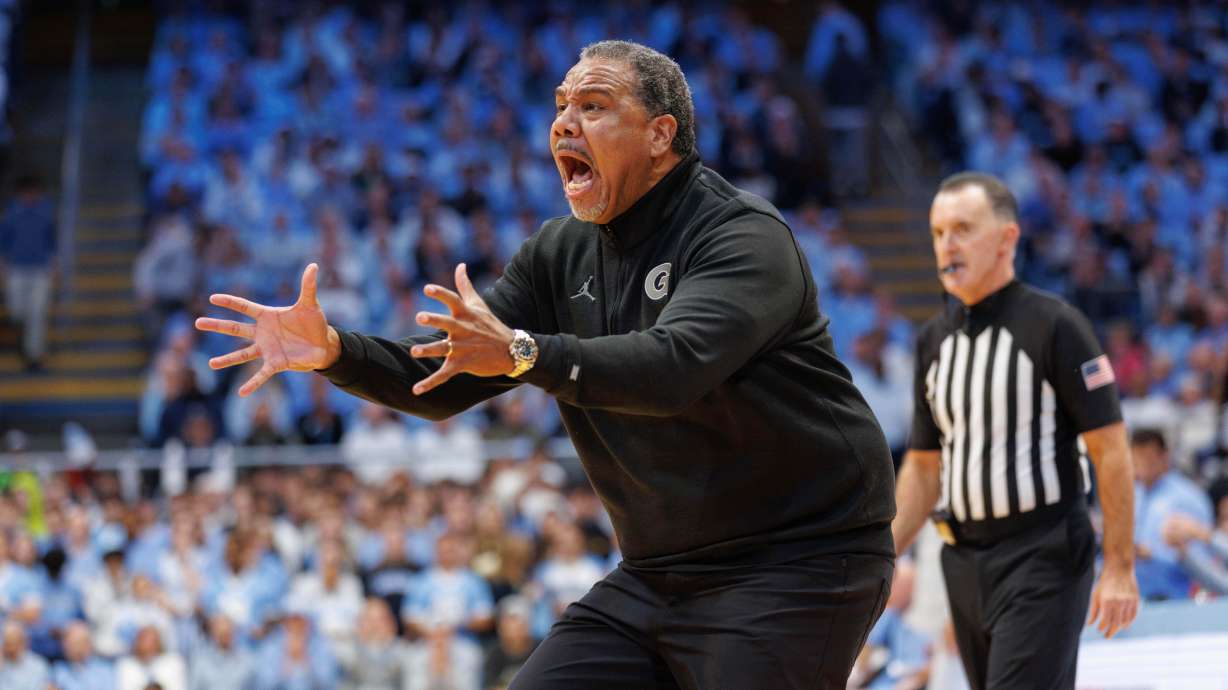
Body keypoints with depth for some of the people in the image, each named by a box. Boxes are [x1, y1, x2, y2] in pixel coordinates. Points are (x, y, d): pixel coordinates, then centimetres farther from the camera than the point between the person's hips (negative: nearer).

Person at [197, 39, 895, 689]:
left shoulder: (745, 235, -16)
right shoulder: (562, 255, 8)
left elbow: (675, 365, -34)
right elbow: (441, 382, 6)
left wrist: (524, 352, -46)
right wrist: (334, 351, -13)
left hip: (798, 562, -7)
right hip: (657, 572, 7)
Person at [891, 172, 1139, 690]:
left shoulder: (1054, 326, -8)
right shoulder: (934, 339, 11)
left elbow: (1110, 449, -10)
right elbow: (923, 466, 17)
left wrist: (1119, 569, -13)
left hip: (1044, 555, -7)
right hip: (964, 563, 7)